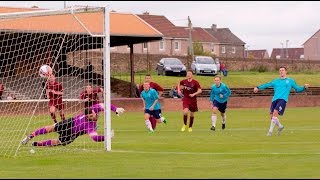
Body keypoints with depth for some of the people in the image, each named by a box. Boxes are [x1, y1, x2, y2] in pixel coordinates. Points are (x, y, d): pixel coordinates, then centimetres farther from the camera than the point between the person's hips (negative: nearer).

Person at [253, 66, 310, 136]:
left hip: (283, 99, -4)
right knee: (272, 115, -2)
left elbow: (298, 89, 19)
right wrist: (258, 87, 2)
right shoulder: (275, 81, 22)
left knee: (275, 113, -22)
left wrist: (304, 87, 2)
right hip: (275, 99, 4)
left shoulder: (290, 81, 16)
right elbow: (266, 85, 14)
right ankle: (280, 126, 26)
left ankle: (270, 131, -16)